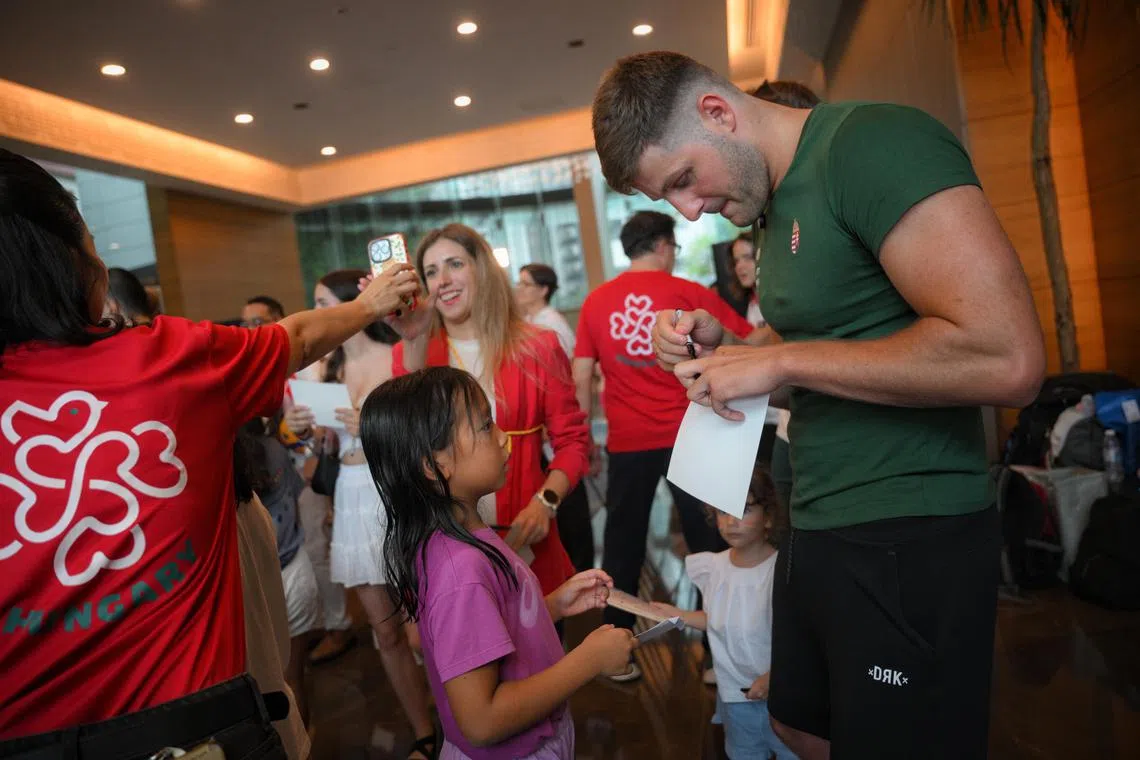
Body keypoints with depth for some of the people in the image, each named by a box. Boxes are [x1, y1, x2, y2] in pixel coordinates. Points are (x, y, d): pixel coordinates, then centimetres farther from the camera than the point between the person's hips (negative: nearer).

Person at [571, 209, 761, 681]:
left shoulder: (596, 302, 3)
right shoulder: (689, 294, -4)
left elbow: (581, 378, 1)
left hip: (628, 442, 2)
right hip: (686, 435, -2)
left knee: (623, 544, 12)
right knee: (708, 539, 12)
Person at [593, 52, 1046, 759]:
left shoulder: (871, 143, -17)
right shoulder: (777, 202, 10)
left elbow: (1006, 359, -26)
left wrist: (779, 361, -20)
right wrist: (721, 346, 3)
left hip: (907, 541, -9)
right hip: (820, 531, 9)